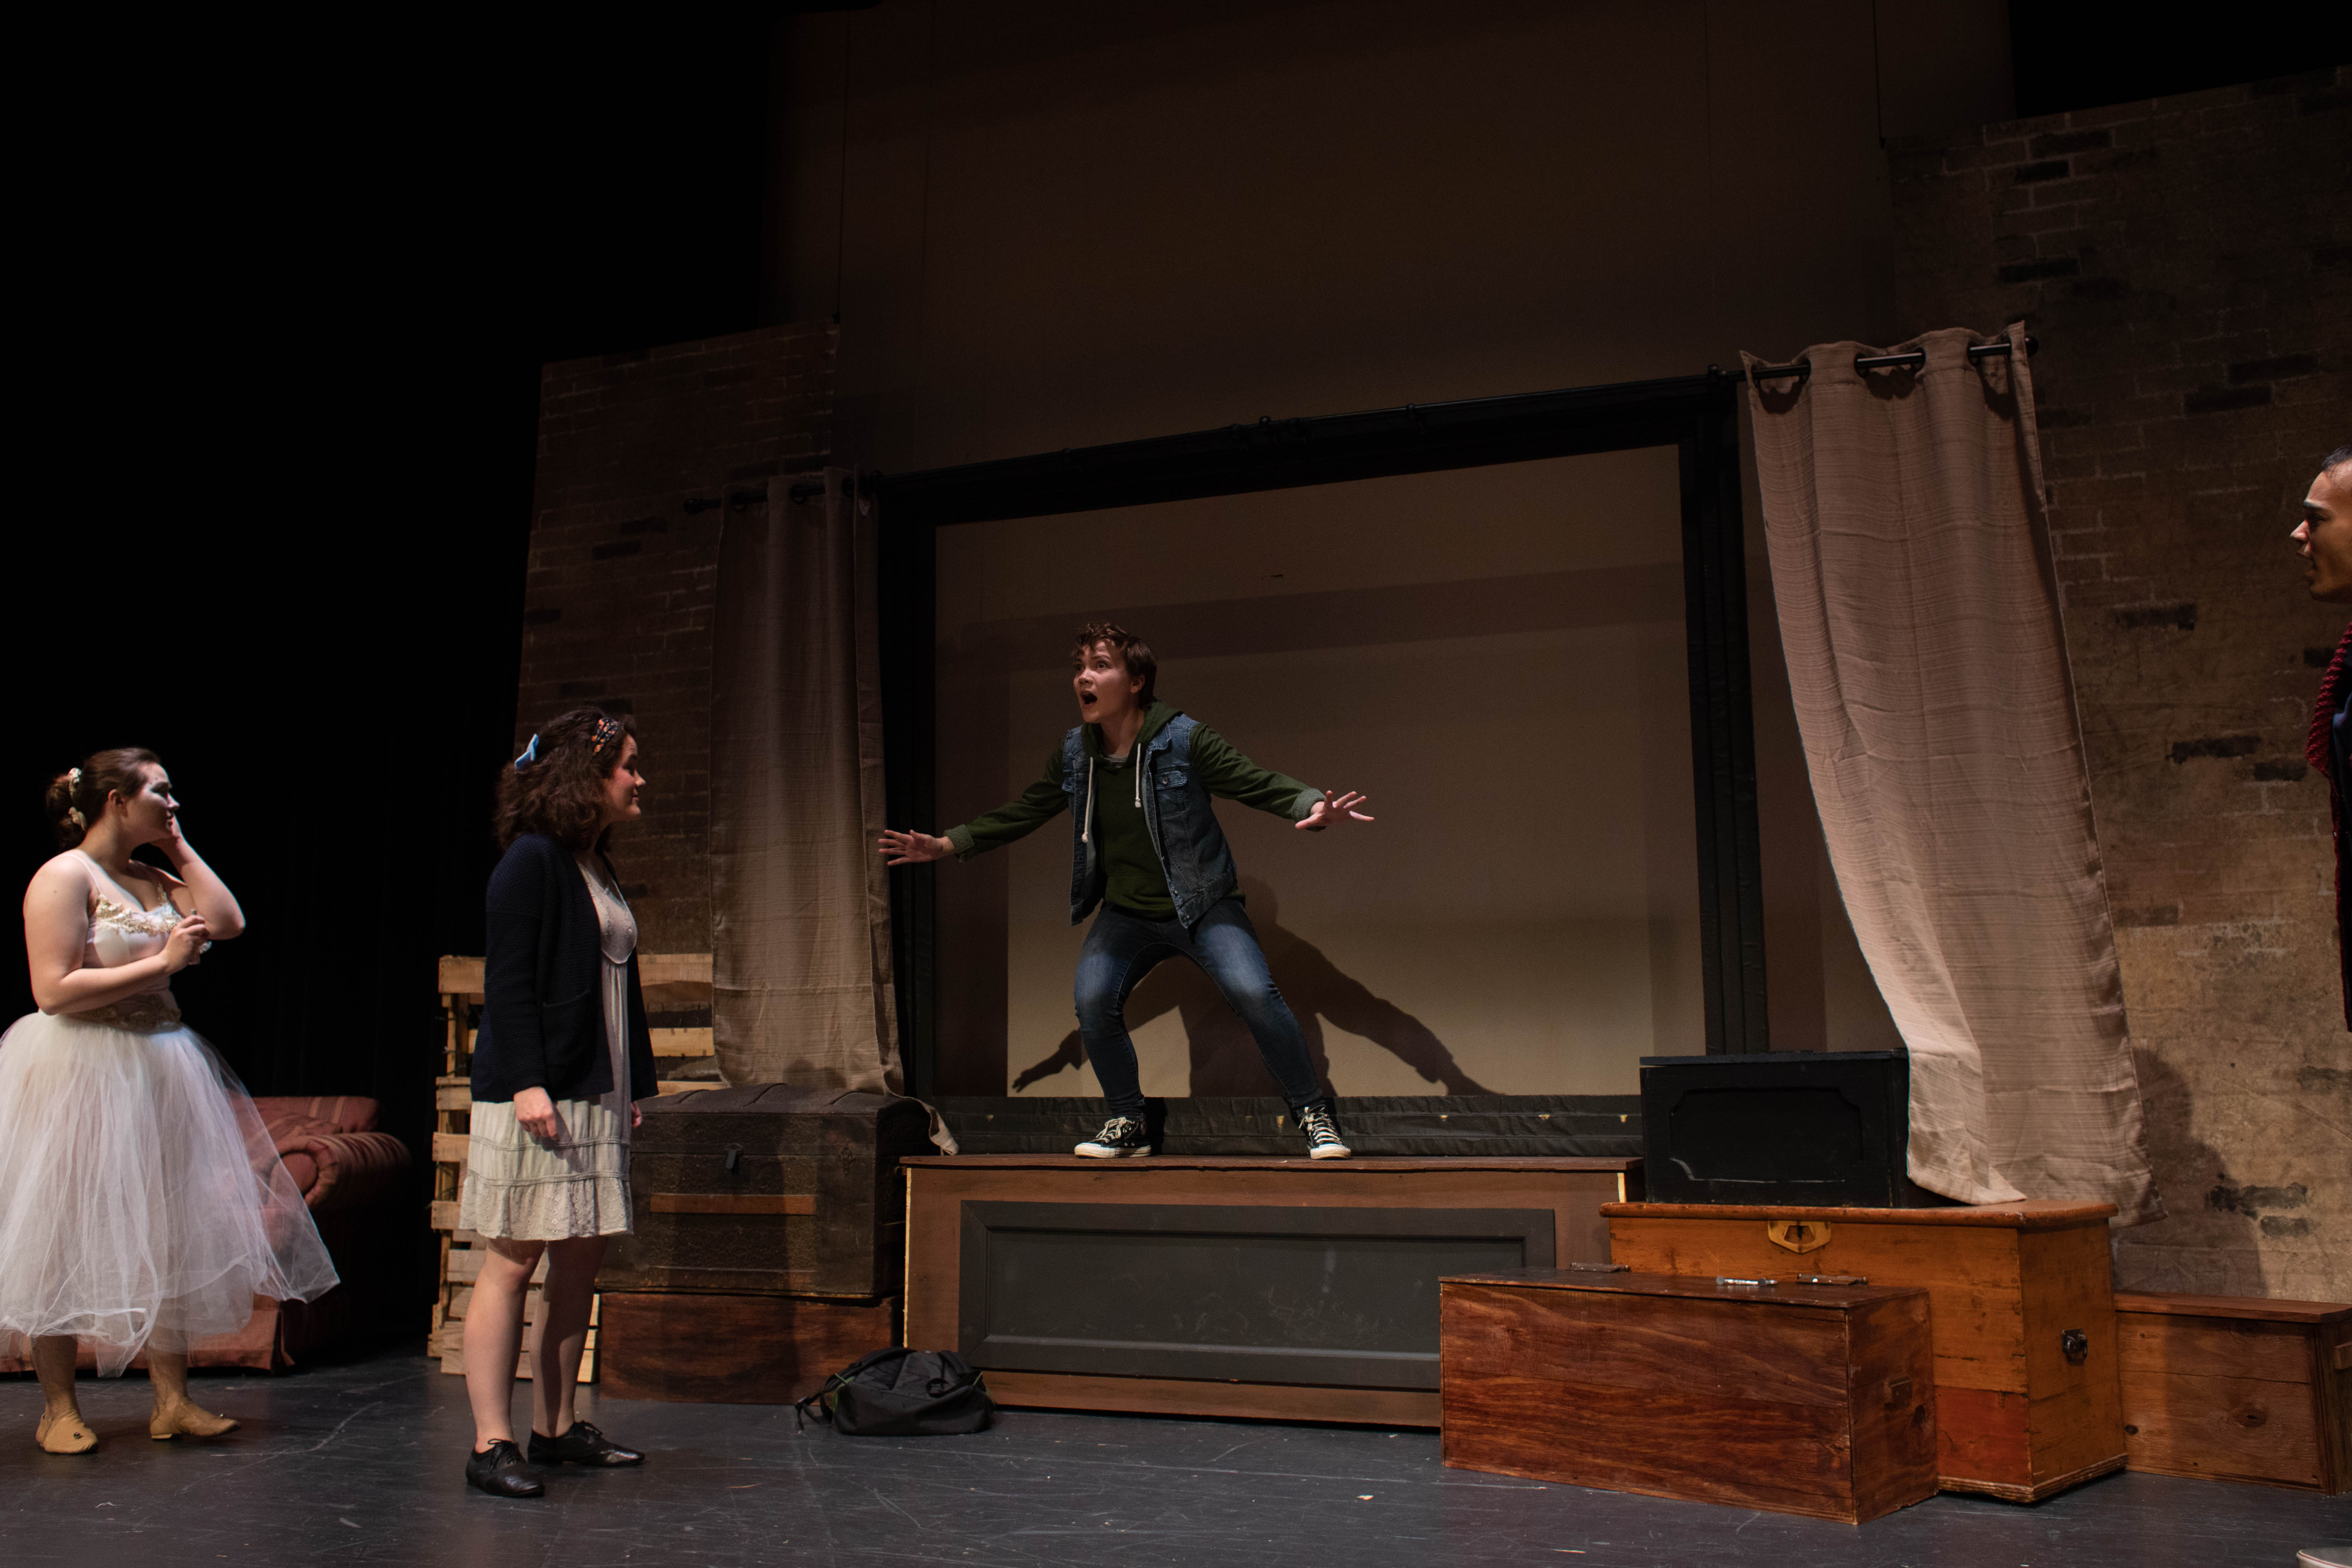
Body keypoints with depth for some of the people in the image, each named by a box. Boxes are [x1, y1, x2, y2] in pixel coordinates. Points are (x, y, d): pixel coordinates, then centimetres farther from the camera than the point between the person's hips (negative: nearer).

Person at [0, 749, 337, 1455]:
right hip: (81, 1074, -8)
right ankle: (59, 1408, 14)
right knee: (67, 1242, 2)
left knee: (167, 1236, 9)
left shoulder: (153, 879, 12)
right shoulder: (64, 876, -12)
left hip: (160, 1072, 8)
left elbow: (228, 921, 3)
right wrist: (162, 962, -18)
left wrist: (180, 846, 4)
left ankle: (171, 1400, 15)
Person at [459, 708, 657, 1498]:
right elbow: (507, 980, -14)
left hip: (596, 1097, 9)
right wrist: (527, 1081, -21)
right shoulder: (533, 859, -8)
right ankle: (492, 1443, 0)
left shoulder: (599, 870, 17)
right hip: (537, 1093, -9)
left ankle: (556, 1427, 19)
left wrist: (635, 1088, 17)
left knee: (581, 1261, 10)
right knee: (515, 1261, -5)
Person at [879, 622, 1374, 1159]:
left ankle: (1314, 1114, -4)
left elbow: (1260, 783, -16)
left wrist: (1313, 806, -37)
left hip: (1203, 907, -4)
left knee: (1255, 994, -23)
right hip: (1126, 915, 4)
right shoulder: (1074, 755, 0)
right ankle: (1127, 1126, 4)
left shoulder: (1184, 740, -14)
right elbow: (1023, 812, 13)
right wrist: (946, 844, 11)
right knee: (1093, 1003, -18)